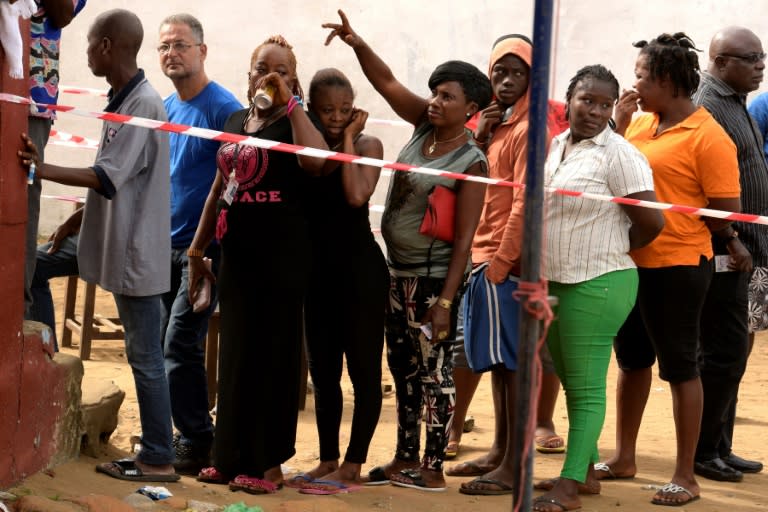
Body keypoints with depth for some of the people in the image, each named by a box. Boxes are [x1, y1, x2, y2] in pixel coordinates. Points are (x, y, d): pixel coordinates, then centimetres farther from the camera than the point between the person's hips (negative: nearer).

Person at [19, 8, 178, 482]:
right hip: (124, 252, 9)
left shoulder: (143, 104, -18)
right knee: (142, 355, 12)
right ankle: (153, 453, 19)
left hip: (138, 254, -9)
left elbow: (108, 178, -23)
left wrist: (43, 169, -23)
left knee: (146, 358, -3)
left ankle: (159, 460, 3)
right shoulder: (124, 102, 11)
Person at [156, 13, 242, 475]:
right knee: (162, 345, 9)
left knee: (180, 347, -11)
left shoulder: (223, 108, -12)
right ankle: (192, 436, 19)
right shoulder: (163, 108, 11)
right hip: (166, 245, 8)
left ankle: (197, 445, -1)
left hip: (206, 246, -8)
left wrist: (214, 253, -18)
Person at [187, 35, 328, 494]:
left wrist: (290, 103, -25)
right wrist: (197, 249, 19)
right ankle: (233, 457, 19)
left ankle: (269, 462, 4)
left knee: (274, 356, -1)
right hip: (237, 253, 6)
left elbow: (314, 160, -30)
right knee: (235, 354, 11)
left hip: (281, 256, -6)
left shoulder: (293, 124, -6)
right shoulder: (235, 122, 13)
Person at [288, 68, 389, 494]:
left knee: (362, 367, 0)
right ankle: (327, 461, 20)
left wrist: (348, 139, -15)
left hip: (360, 267, -6)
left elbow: (356, 195, -23)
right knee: (322, 370, 11)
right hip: (317, 268, 6)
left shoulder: (367, 146, -4)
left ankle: (352, 466, 3)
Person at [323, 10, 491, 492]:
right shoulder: (424, 126, 3)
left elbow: (464, 239, -18)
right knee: (403, 367, 14)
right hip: (399, 270, 8)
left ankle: (434, 470, 6)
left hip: (434, 277, -8)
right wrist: (357, 43, -11)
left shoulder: (470, 162, -16)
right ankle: (406, 459, 23)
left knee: (434, 371, -1)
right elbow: (388, 82, 6)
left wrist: (445, 301, -21)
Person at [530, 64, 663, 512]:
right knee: (572, 383, 16)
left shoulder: (619, 156, -13)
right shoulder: (555, 145, 10)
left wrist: (615, 251, -1)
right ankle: (586, 469, 28)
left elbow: (652, 222, -14)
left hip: (596, 286, -8)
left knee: (586, 387, -3)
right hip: (553, 282, 8)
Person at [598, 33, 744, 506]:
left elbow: (726, 214, -16)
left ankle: (686, 476, 11)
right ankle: (624, 458, 33)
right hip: (630, 262, 8)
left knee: (680, 367, 2)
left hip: (677, 267, -8)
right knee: (632, 360, 19)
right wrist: (619, 126, 2)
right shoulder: (640, 125, 6)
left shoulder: (708, 137, -14)